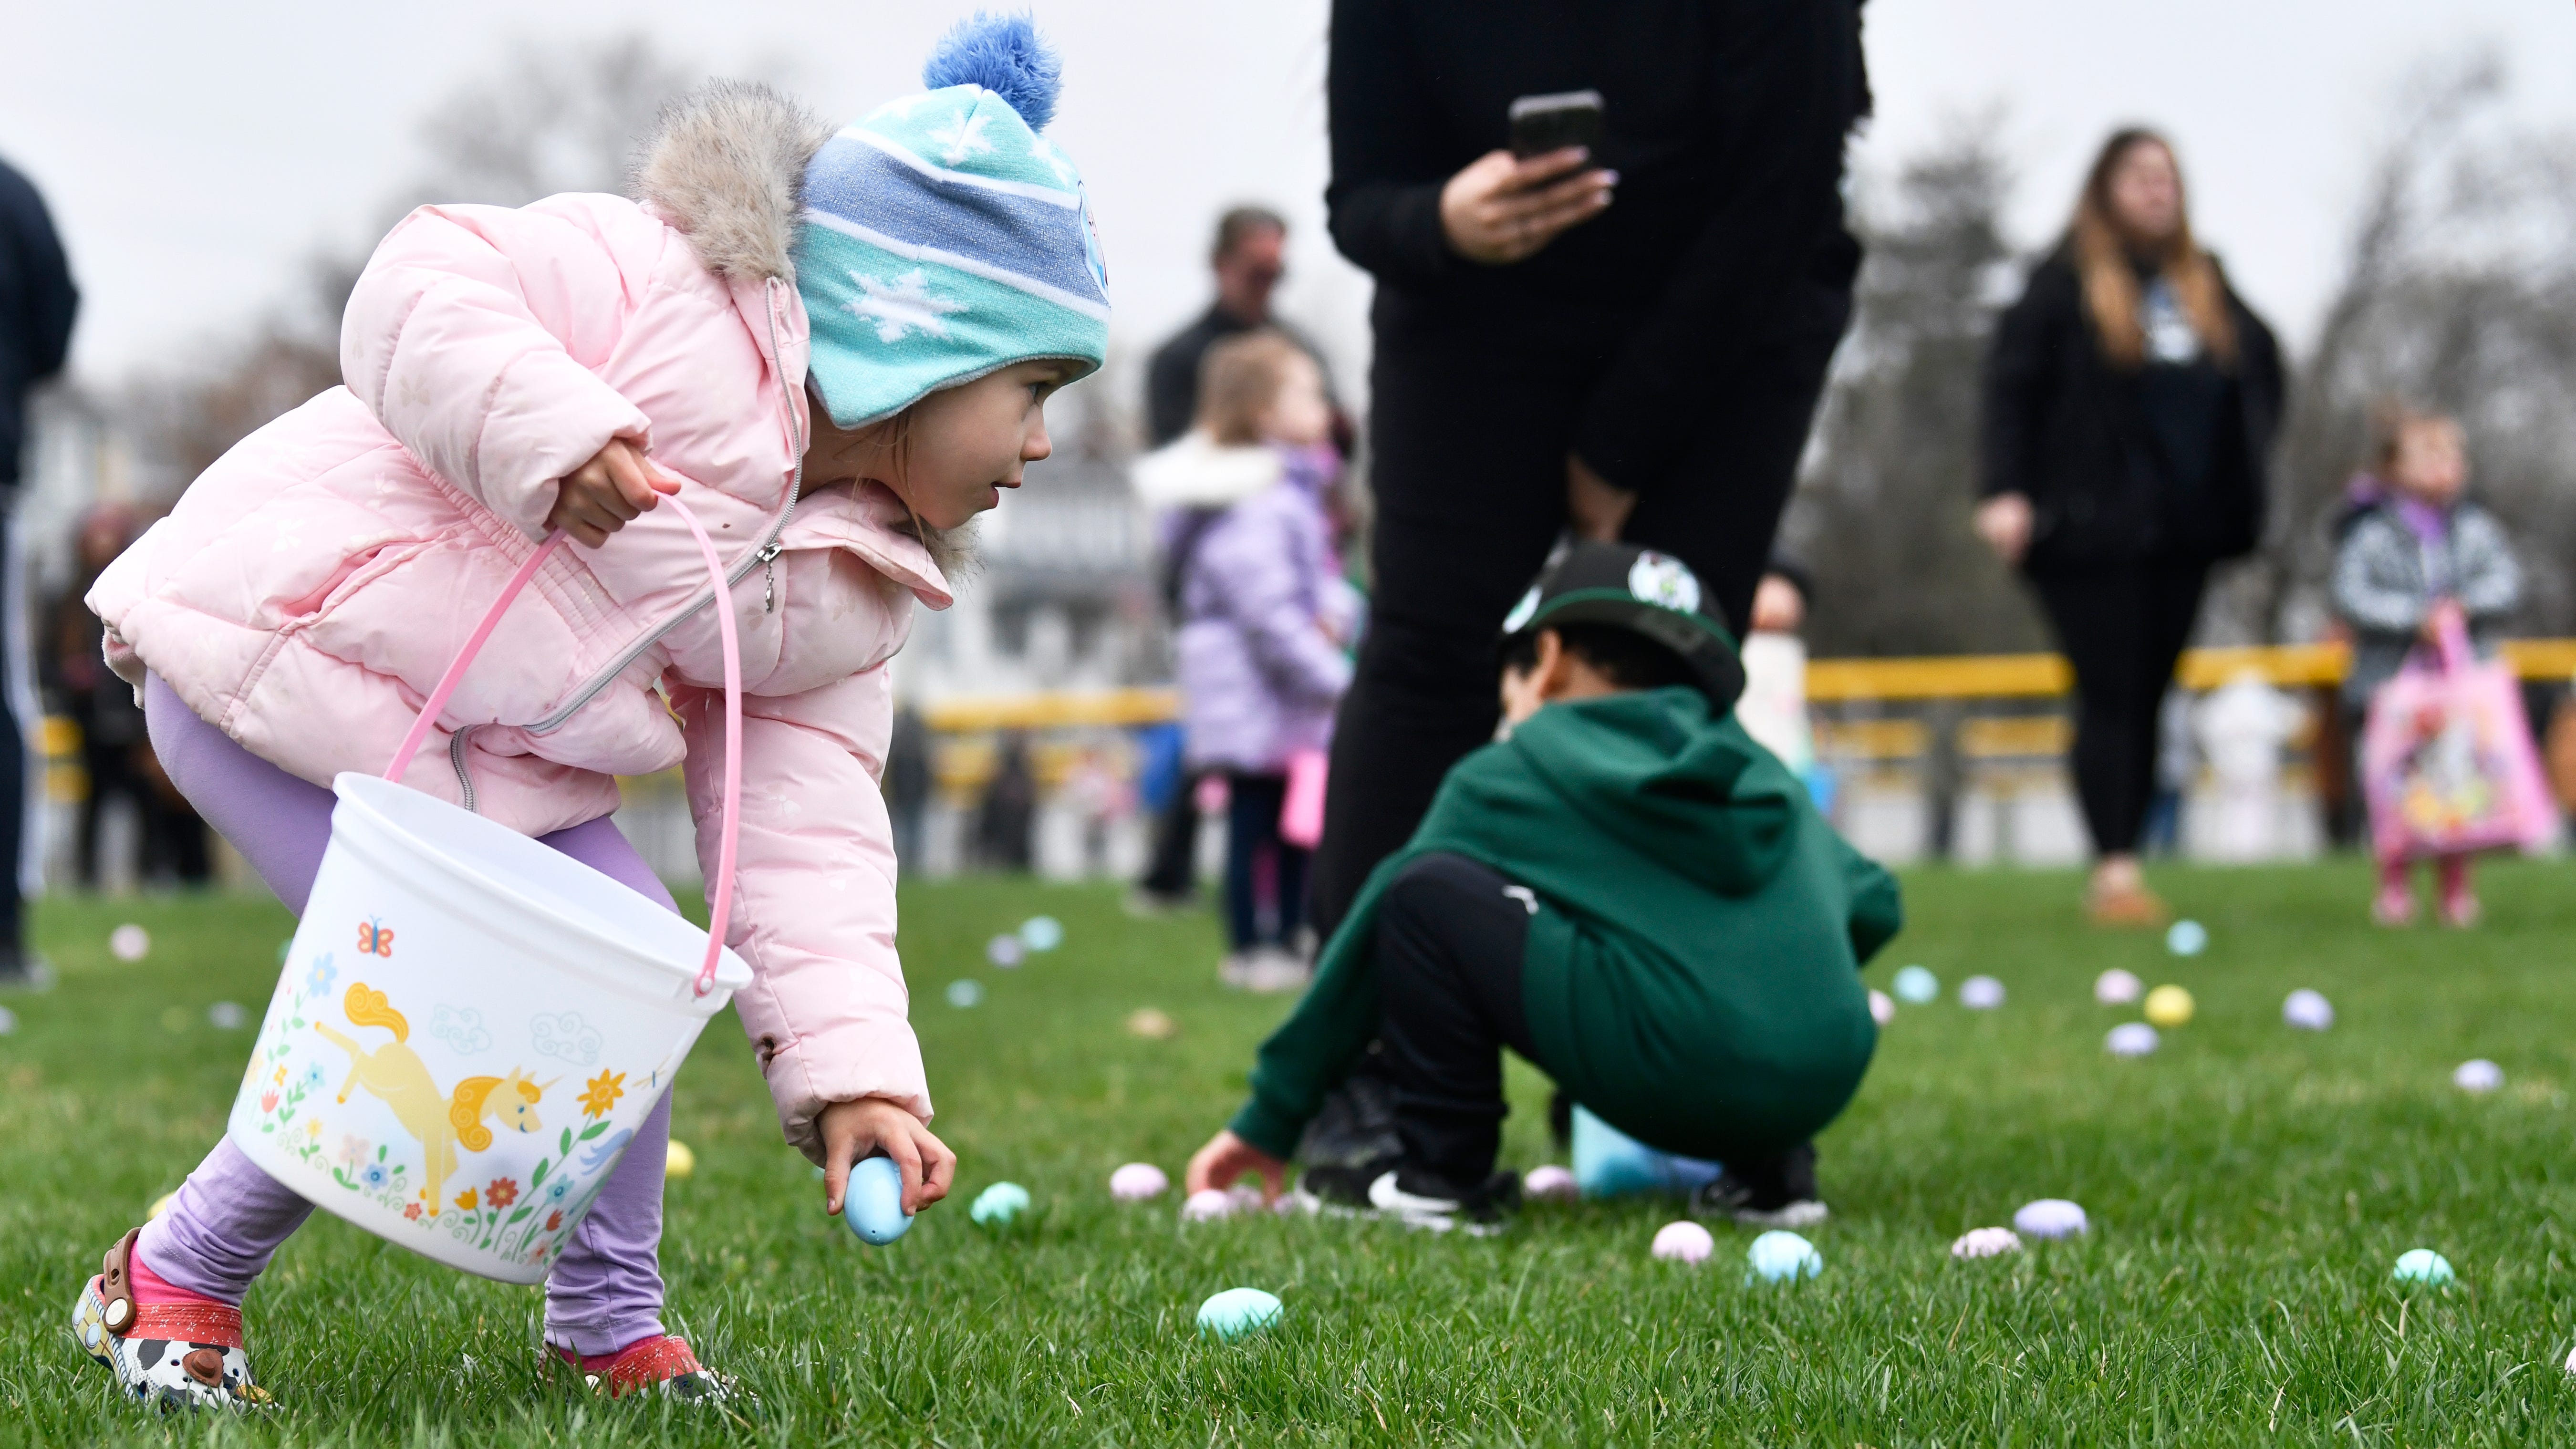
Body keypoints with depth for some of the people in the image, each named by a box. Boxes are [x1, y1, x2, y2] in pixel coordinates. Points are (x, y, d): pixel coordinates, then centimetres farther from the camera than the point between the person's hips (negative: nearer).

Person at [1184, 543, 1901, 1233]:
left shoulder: (1506, 776, 15)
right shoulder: (1760, 771, 26)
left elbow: (1377, 936, 21)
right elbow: (1874, 902, 29)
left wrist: (1270, 1121, 28)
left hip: (1674, 1072, -6)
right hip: (1828, 1086, 6)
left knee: (1426, 891, 5)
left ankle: (1444, 1172, 5)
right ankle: (1770, 1169, 24)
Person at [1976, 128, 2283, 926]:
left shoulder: (2205, 283, 14)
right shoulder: (2066, 282, -3)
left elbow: (2261, 360, 28)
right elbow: (2011, 383, -8)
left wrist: (2246, 459, 16)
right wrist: (2006, 492, -17)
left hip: (2185, 530, 5)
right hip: (2095, 528, -5)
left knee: (2149, 698, 7)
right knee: (2111, 699, -7)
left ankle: (2126, 865, 12)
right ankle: (2113, 871, -7)